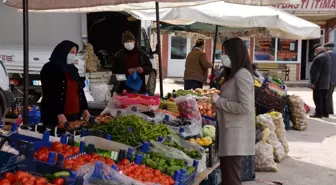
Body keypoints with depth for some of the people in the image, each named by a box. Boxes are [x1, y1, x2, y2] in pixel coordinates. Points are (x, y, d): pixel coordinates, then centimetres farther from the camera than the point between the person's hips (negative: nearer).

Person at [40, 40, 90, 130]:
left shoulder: (72, 69, 15)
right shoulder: (50, 69, -6)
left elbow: (80, 90, 19)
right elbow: (50, 94, -13)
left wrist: (84, 108, 12)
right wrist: (59, 114, -19)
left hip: (74, 115, 7)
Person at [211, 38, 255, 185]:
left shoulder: (242, 75, -15)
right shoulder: (233, 74, 15)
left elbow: (245, 107, -22)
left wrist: (219, 101, -14)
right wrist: (218, 99, 6)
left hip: (236, 133, -10)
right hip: (229, 131, 10)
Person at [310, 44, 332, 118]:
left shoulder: (319, 57, -20)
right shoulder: (328, 56, 12)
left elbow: (316, 71, -22)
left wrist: (313, 82, -17)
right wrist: (327, 81, 20)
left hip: (319, 83, -9)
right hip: (326, 82, 9)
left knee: (318, 99, -3)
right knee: (324, 98, 14)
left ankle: (318, 113, 0)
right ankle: (325, 113, 18)